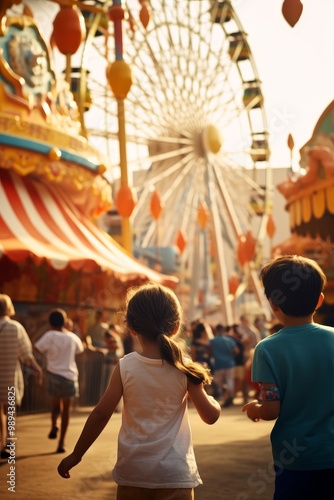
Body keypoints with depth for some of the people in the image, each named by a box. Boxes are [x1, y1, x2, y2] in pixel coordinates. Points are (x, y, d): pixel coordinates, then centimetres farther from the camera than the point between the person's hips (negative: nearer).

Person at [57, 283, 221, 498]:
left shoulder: (125, 367, -7)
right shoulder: (184, 368, -7)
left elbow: (101, 414, -5)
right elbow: (211, 415, -2)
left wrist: (76, 455, 5)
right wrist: (213, 401, 21)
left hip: (133, 470, 1)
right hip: (175, 472, -1)